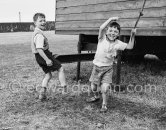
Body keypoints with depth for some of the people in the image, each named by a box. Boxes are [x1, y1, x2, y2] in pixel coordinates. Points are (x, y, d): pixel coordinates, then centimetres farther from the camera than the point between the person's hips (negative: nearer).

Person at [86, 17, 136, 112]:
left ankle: (104, 105, 13)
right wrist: (111, 19, -25)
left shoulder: (117, 43, -6)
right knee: (93, 87, 13)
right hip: (97, 66, 1)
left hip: (108, 68, -1)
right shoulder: (102, 39, -9)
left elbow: (130, 46, -11)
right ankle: (96, 96, 47)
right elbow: (101, 28, -28)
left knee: (105, 89, -13)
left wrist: (132, 35, -19)